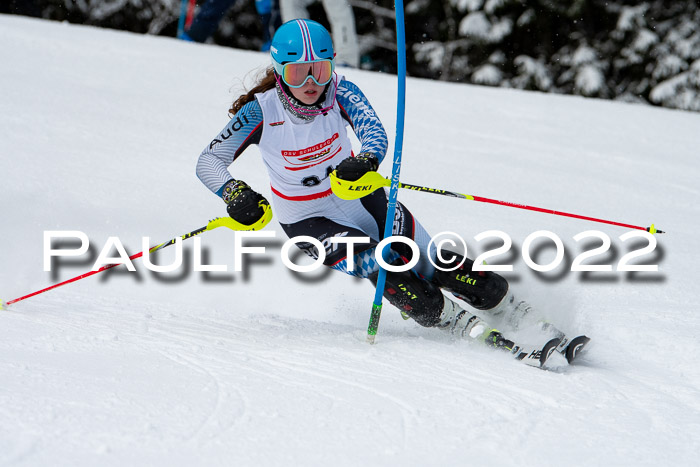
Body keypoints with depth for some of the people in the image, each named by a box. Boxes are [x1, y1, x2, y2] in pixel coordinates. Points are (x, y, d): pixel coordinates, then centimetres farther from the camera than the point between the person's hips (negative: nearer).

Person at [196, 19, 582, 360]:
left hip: (359, 197, 2)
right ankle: (462, 327, -13)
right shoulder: (260, 112, -22)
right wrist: (234, 192, -43)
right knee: (380, 266, -26)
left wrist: (365, 161, -58)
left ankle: (527, 320, 7)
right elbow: (208, 162, -22)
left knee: (438, 267, -7)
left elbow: (375, 134, -34)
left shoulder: (340, 93, -19)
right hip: (308, 220, -2)